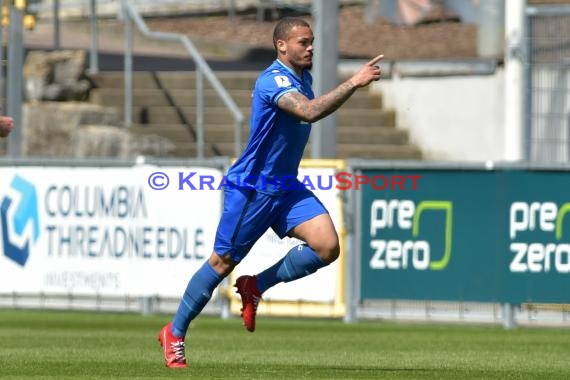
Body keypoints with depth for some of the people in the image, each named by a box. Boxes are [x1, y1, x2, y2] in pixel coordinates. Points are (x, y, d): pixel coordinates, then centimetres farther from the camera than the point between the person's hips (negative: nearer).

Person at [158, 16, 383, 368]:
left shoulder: (302, 77, 7)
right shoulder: (274, 80, -22)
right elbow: (310, 111, -40)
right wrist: (354, 83, -43)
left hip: (286, 188, 8)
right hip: (250, 190, -8)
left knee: (327, 246, -13)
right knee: (223, 263, 2)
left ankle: (256, 287, 6)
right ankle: (175, 333, 20)